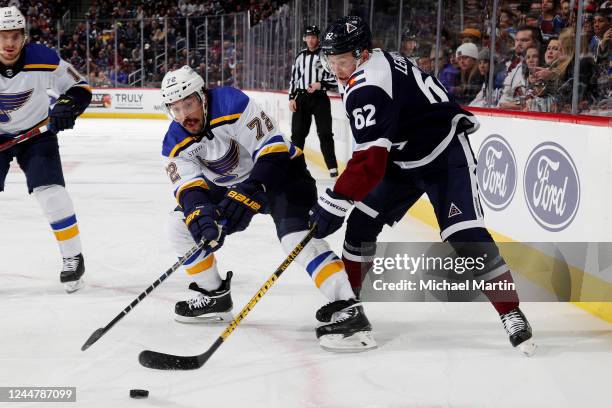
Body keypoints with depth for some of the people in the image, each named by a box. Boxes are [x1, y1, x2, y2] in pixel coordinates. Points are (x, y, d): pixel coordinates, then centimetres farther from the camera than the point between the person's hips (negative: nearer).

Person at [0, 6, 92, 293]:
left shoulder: (44, 60, -21)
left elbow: (79, 87, -7)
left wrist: (67, 106, -27)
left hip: (36, 133, -1)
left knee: (51, 193, -14)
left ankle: (73, 258, 2)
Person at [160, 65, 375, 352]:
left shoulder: (232, 105, -30)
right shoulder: (176, 142, -10)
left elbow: (273, 151, -32)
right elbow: (188, 185, -18)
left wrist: (250, 191, -43)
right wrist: (199, 212, -40)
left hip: (280, 171, -7)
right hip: (229, 185, 8)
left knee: (295, 235, -31)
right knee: (181, 224, 2)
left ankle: (349, 311, -36)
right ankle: (213, 295, 17)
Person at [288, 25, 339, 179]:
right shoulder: (300, 56, 13)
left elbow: (336, 78, -5)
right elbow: (294, 78, 17)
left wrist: (321, 84, -17)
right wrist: (291, 97, 9)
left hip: (320, 98, -4)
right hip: (302, 98, 4)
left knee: (325, 133, -8)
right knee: (297, 133, 4)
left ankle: (333, 168, -7)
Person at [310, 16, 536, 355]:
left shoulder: (368, 88, -30)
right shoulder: (365, 66, 0)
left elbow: (370, 161, -35)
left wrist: (333, 203, -32)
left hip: (446, 155, -10)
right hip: (402, 159, 10)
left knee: (465, 235, -20)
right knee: (361, 223, 3)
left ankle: (512, 315, -11)